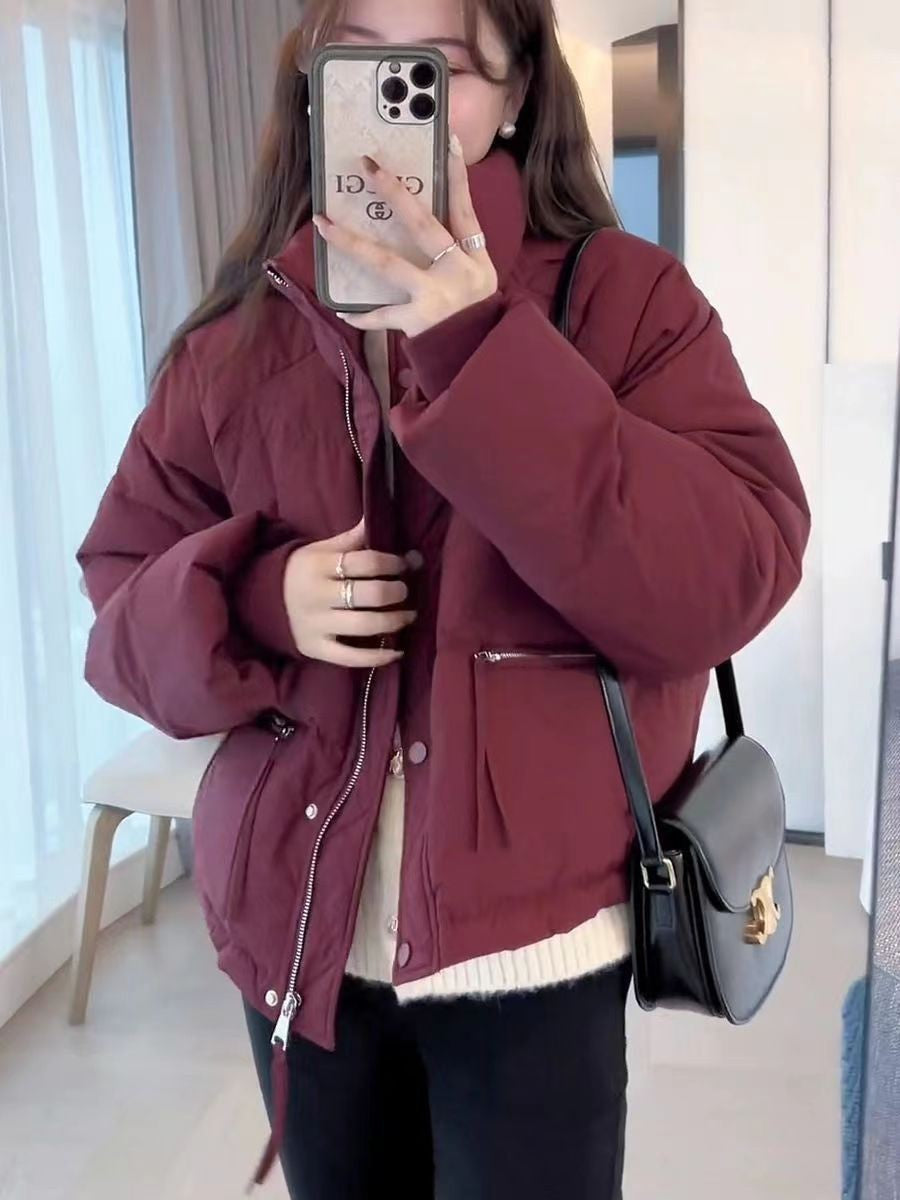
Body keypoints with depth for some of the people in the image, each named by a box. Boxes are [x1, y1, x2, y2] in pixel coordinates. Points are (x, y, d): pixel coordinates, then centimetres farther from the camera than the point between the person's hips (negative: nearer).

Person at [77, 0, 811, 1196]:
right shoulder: (236, 340, 2)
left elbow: (730, 581, -19)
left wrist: (485, 360, -25)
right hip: (296, 929, 4)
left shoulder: (626, 298, -7)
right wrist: (254, 602, -16)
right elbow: (120, 606, 6)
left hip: (532, 937, -3)